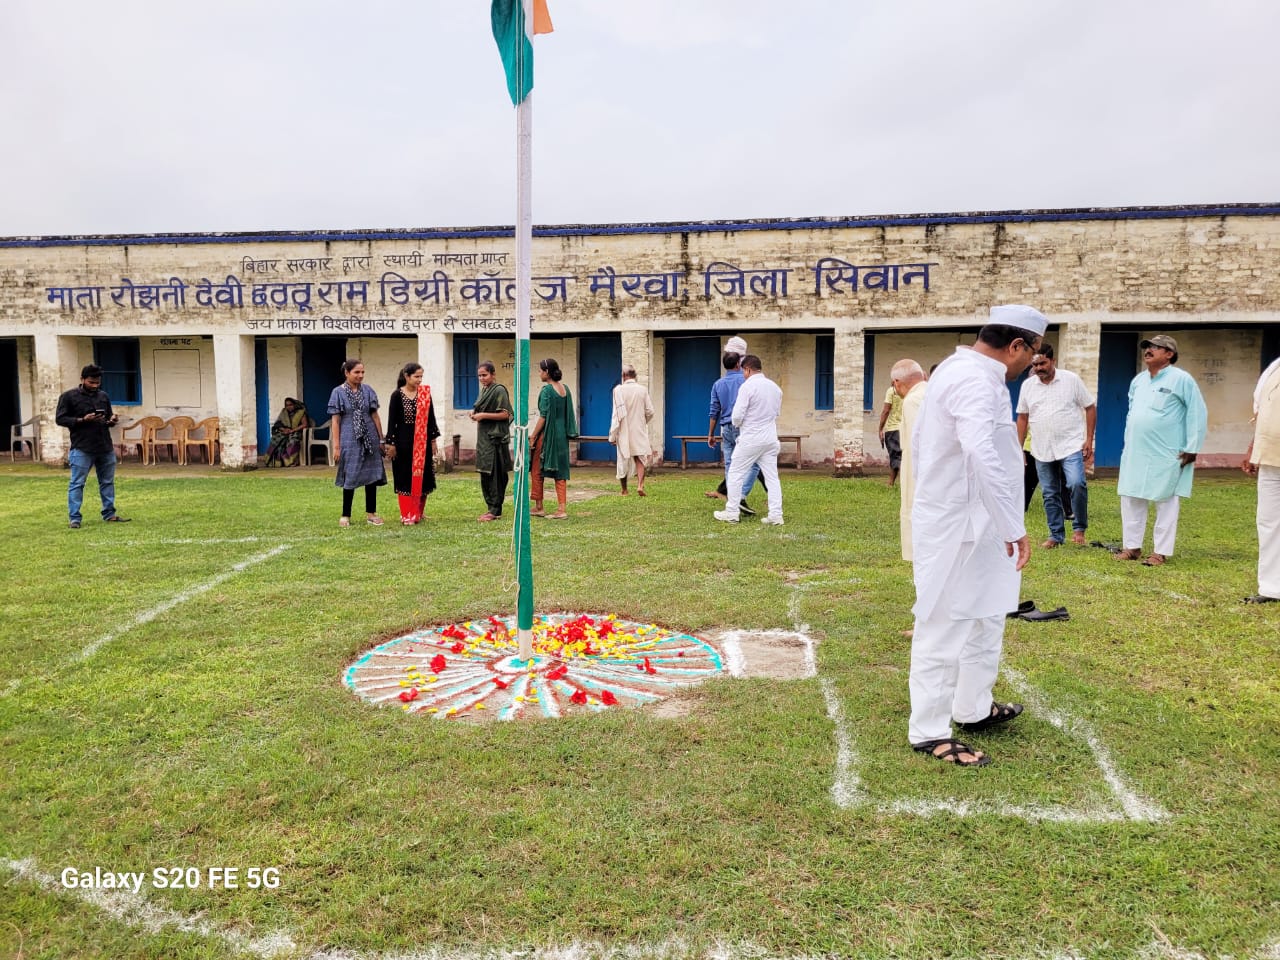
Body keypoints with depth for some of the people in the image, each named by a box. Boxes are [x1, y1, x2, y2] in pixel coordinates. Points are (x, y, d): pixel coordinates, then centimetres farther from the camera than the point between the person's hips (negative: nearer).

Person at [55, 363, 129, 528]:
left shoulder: (103, 396, 13)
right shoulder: (69, 396, -3)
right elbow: (60, 419, -5)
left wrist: (113, 420, -2)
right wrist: (83, 420, -17)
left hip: (105, 448, 5)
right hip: (82, 449, -5)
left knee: (108, 482, 11)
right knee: (77, 484, -2)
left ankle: (109, 514, 20)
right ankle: (74, 518, 2)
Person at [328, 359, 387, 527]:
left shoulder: (368, 390, 5)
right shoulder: (338, 392, -2)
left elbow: (375, 416, 8)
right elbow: (335, 421, -3)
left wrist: (381, 439, 7)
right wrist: (337, 446, -7)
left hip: (370, 438, 3)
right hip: (350, 440, -3)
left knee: (372, 475, 6)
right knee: (350, 477, 2)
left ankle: (371, 513, 18)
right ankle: (345, 515, 14)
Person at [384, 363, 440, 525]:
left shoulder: (425, 393, 3)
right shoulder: (397, 395, -5)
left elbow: (431, 417, 7)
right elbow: (392, 420, -4)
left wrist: (433, 439, 6)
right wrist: (391, 443, -6)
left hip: (422, 441, 3)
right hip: (404, 440, -3)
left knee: (421, 476, 8)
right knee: (405, 477, 1)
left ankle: (418, 513, 22)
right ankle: (407, 515, 8)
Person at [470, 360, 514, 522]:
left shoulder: (499, 390, -10)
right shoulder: (484, 390, 15)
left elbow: (505, 414, -15)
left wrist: (483, 415, -17)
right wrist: (475, 413, 5)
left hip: (495, 437, -9)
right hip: (484, 437, 9)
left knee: (494, 474, -7)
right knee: (485, 474, 10)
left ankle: (495, 510, -4)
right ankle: (491, 507, 17)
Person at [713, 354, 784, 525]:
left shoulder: (748, 386, -13)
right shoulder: (775, 387, 8)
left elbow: (737, 416, -14)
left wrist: (736, 425, 7)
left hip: (750, 439, -6)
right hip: (770, 438, 6)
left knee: (735, 474, 6)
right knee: (772, 476, 8)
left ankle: (731, 513, 10)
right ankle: (776, 515, 5)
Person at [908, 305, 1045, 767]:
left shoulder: (959, 370, 13)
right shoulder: (976, 380, -21)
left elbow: (919, 441, 22)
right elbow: (982, 457, -35)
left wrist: (933, 498, 26)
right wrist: (1013, 526, -31)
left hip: (964, 523, 11)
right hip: (959, 528, -11)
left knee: (983, 620, 22)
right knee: (945, 628, 0)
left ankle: (973, 708, 37)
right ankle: (929, 732, 12)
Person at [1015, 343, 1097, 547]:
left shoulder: (1071, 380, -4)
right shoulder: (1027, 386, 5)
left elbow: (1090, 408, 1)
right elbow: (1022, 418, 11)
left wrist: (1089, 439, -6)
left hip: (1071, 446, -3)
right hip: (1042, 451, 4)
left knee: (1077, 484, -21)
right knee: (1050, 495, 8)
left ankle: (1079, 528, -1)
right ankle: (1056, 535, 19)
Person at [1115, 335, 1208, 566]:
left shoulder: (1182, 379, -6)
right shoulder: (1138, 380, 13)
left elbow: (1198, 414, -8)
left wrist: (1192, 449, -11)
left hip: (1166, 455, -6)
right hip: (1134, 454, 6)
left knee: (1165, 503, 1)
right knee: (1130, 500, 7)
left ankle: (1161, 552, 7)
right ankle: (1132, 546, 16)